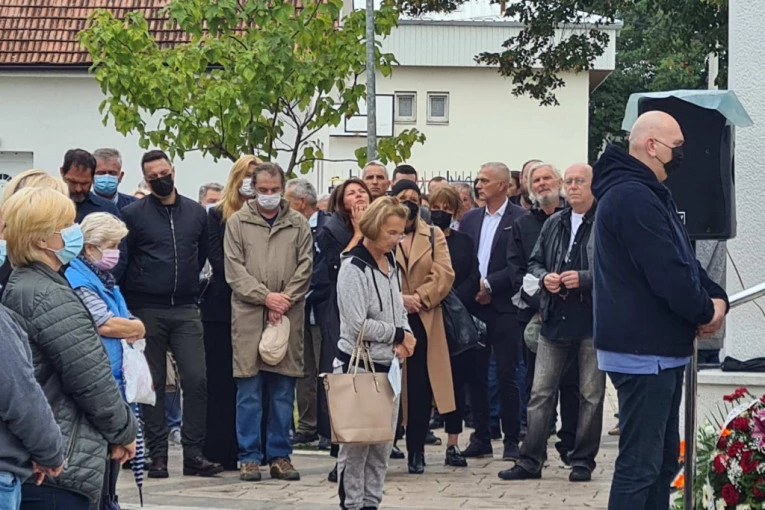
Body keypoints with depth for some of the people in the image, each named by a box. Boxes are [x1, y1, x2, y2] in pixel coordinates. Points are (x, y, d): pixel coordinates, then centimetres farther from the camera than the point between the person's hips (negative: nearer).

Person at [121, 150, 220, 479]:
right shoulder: (133, 214, -2)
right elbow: (121, 261, 0)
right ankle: (157, 456, 9)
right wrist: (132, 300, -1)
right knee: (153, 384, 3)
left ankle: (193, 454, 0)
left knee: (197, 379, -6)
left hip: (185, 310, 2)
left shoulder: (196, 213, 8)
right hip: (147, 312, -2)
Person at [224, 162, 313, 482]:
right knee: (249, 389, 0)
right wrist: (266, 296, -10)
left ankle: (280, 455, 11)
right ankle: (250, 456, 5)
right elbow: (234, 269, -1)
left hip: (287, 317, 2)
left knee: (283, 390, 5)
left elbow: (305, 267, 4)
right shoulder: (238, 222, 6)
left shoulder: (298, 224, 11)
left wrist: (285, 300, -8)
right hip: (248, 315, -2)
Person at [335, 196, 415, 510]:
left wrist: (404, 338, -3)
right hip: (358, 366, -7)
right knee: (356, 443, -2)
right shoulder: (354, 267, -14)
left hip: (388, 365, 7)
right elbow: (358, 325, -19)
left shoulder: (390, 264, 9)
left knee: (383, 443, 9)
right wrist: (398, 335, -10)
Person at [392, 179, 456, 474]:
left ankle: (416, 453, 7)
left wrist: (419, 298, -12)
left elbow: (444, 275, 1)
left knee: (421, 390, 1)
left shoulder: (434, 237, 13)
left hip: (423, 322, 2)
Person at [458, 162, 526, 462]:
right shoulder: (469, 220, 14)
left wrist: (489, 285, -12)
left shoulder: (520, 219, -3)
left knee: (507, 376, -3)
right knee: (475, 375, 6)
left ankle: (512, 440, 5)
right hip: (473, 306, 5)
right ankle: (481, 439, 14)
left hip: (504, 309, -5)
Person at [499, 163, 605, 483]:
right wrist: (544, 278, -2)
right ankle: (531, 461, 9)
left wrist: (583, 278, -20)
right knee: (541, 391, 5)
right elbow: (534, 262, 19)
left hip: (593, 321, -5)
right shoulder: (554, 224, 12)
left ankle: (583, 461, 15)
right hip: (556, 319, 5)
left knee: (591, 394, 6)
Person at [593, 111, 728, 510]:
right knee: (639, 464, -9)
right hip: (643, 351, -11)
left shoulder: (647, 194, 17)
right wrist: (706, 311, -8)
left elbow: (683, 260, 18)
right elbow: (667, 273, -23)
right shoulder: (633, 197, -18)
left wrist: (716, 297, 1)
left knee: (662, 460, 16)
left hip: (659, 348, 11)